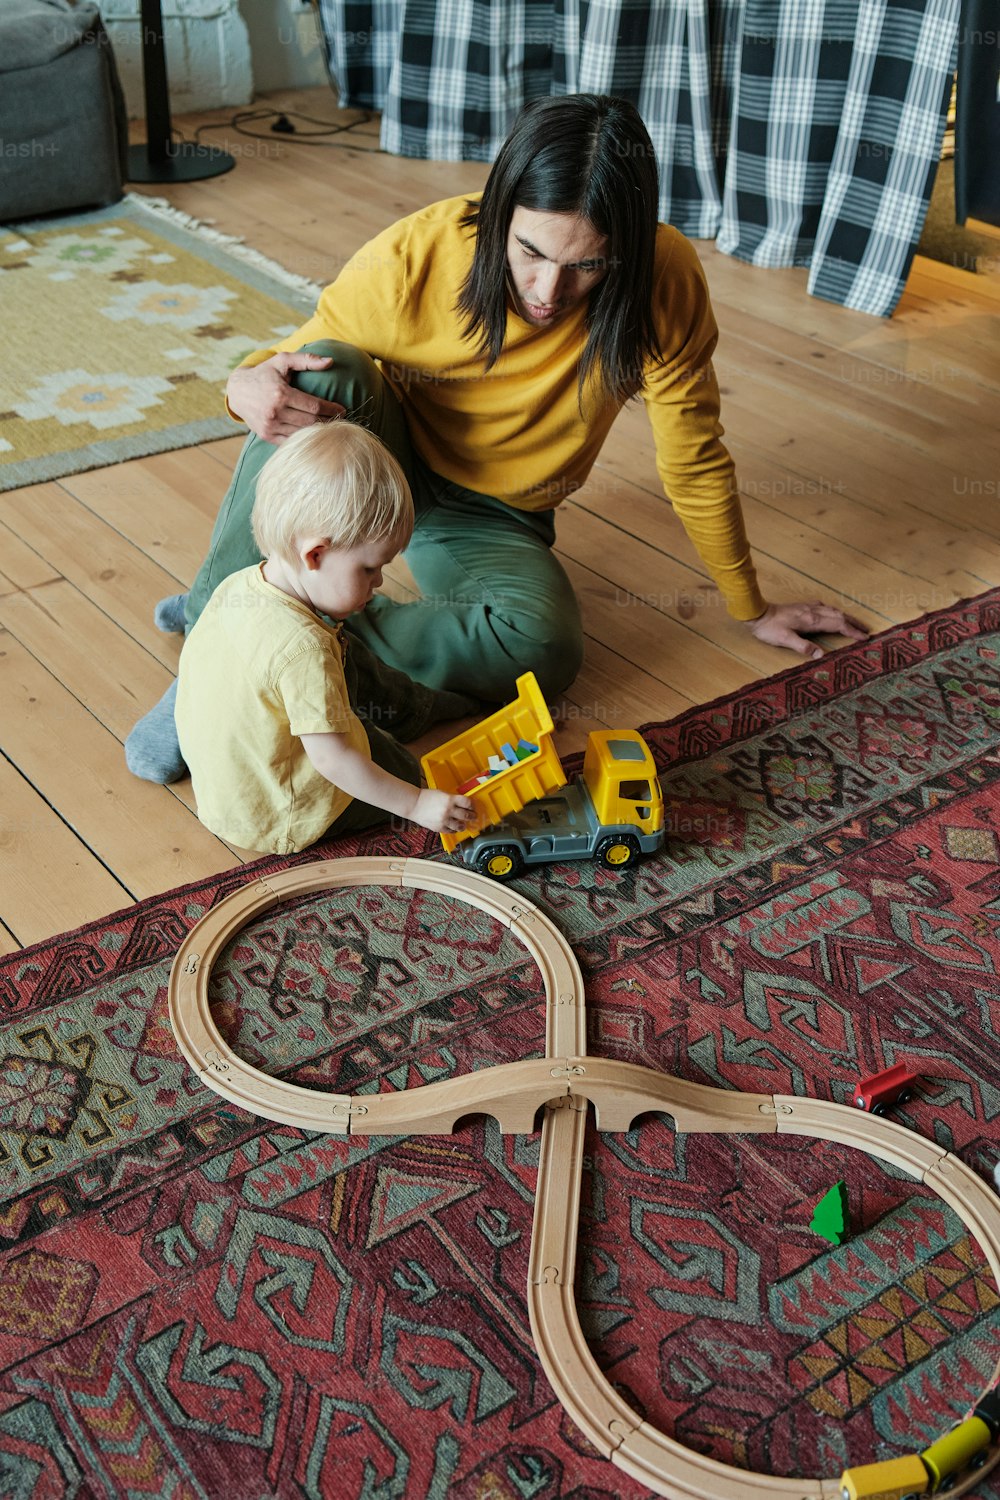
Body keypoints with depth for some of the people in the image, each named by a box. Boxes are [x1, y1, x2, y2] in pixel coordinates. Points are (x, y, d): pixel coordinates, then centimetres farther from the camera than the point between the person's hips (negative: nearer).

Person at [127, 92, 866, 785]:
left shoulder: (665, 282, -25)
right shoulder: (415, 257, -25)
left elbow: (695, 461, -12)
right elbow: (300, 361, -10)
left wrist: (753, 610, -1)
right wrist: (250, 386, -36)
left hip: (490, 522, 0)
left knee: (542, 647, -33)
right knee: (324, 374, -33)